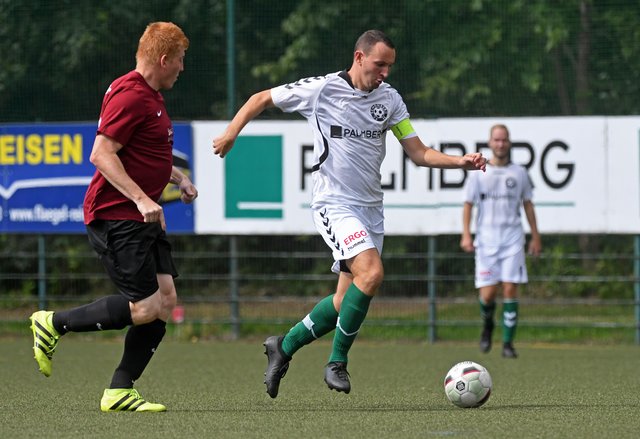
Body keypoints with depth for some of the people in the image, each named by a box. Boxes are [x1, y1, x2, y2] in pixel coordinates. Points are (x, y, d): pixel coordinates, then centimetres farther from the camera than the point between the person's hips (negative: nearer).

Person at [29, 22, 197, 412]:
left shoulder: (151, 96, 18)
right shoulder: (130, 95, -15)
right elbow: (101, 154, -23)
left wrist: (177, 177, 25)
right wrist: (141, 199, -28)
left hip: (143, 218, 10)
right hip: (115, 216, -10)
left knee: (166, 302, 2)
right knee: (144, 309, -13)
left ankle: (120, 392, 6)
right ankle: (54, 324, 2)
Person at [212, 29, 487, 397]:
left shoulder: (390, 98, 6)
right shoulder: (321, 90, -7)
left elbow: (419, 153, 6)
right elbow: (262, 99, 6)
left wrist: (461, 162, -9)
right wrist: (232, 132, -3)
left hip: (371, 208, 6)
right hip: (335, 204, -6)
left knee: (348, 300, 5)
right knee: (371, 273, -26)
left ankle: (284, 347, 26)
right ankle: (338, 362, -12)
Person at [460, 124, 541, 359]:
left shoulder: (519, 173, 8)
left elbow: (527, 205, 15)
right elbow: (468, 204, 3)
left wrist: (535, 236, 13)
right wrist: (466, 235, -8)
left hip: (512, 239, 1)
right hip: (486, 239, -1)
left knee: (510, 290, -9)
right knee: (488, 293, -7)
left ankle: (508, 343, -3)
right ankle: (487, 324, 26)